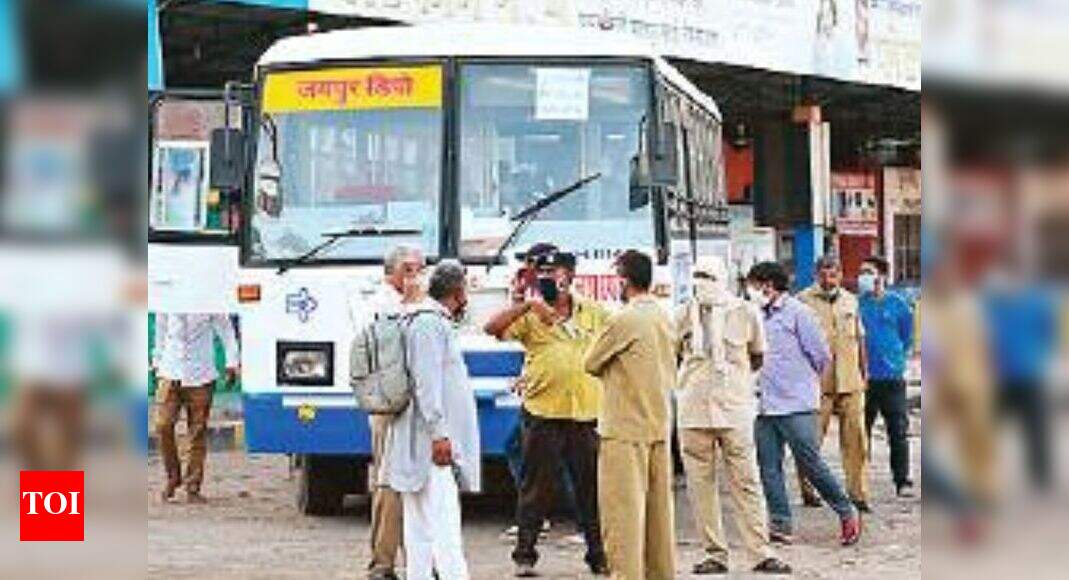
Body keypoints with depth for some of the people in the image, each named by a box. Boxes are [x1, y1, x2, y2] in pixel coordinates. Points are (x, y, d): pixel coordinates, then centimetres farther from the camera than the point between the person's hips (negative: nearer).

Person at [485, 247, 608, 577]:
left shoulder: (593, 313, 9)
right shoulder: (529, 316, 2)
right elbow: (493, 328, -12)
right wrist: (527, 304, -21)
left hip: (587, 413, 2)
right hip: (542, 412, -2)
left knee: (592, 488, 6)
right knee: (536, 488, 2)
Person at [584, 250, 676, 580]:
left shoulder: (624, 320, -15)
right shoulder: (665, 319, 9)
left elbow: (591, 363, -5)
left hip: (625, 430, -8)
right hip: (660, 426, 8)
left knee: (623, 511, -6)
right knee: (659, 507, 13)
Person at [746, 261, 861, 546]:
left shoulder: (797, 313, -5)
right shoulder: (760, 317, 15)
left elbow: (822, 356, -5)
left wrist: (804, 382, 7)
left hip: (795, 405, -7)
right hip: (764, 405, 7)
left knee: (811, 464, -6)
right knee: (769, 467, 2)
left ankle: (847, 514, 7)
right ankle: (780, 524, 6)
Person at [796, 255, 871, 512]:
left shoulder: (851, 301, 15)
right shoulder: (803, 301, -1)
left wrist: (864, 372, 20)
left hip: (850, 380, 4)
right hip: (817, 381, -4)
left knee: (855, 436, 1)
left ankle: (858, 491, 5)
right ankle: (807, 489, 11)